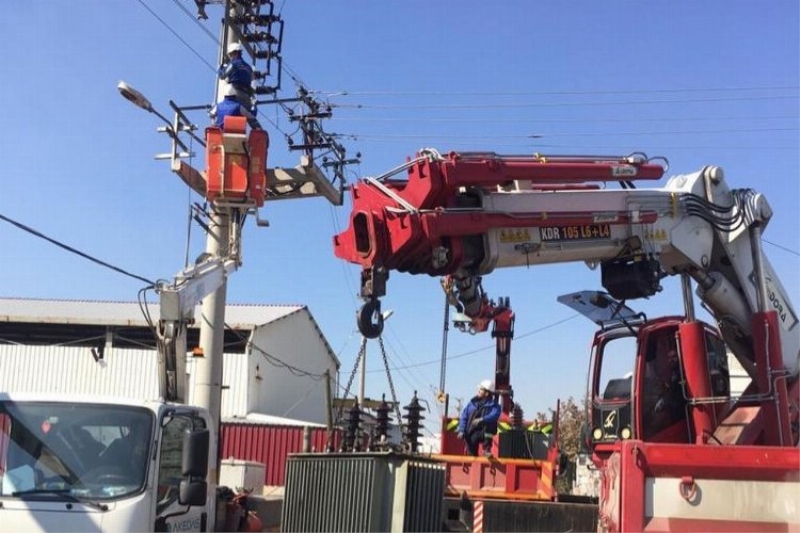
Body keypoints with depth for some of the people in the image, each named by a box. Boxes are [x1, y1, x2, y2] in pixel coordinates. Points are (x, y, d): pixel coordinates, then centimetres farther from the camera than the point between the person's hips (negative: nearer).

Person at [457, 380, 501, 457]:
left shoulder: (494, 405, -4)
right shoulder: (473, 402, 8)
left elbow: (494, 415, -24)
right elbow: (464, 416, 8)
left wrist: (482, 420, -38)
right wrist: (461, 430, -3)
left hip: (484, 433, -3)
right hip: (471, 434, 3)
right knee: (471, 454, -3)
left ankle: (487, 449, -24)